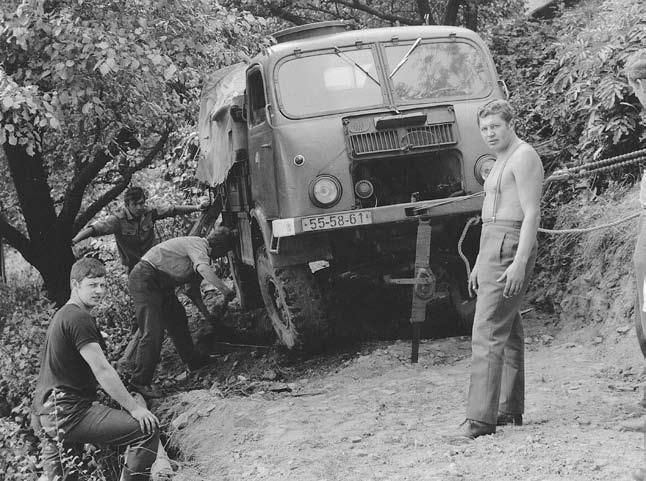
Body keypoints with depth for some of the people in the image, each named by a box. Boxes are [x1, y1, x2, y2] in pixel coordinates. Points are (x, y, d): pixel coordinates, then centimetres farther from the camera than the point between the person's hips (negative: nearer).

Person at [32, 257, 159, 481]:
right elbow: (102, 371, -16)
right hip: (68, 412, -11)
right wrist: (134, 408, -12)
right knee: (147, 428, -14)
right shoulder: (78, 318, -12)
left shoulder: (61, 315, 20)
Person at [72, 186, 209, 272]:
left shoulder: (149, 213, -10)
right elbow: (95, 228, -30)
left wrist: (197, 208, -2)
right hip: (134, 268, -2)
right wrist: (74, 240, -46)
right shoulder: (118, 220, -20)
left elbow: (172, 210, -2)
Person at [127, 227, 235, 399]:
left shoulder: (200, 253, 18)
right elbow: (203, 268, -35)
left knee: (178, 320, 19)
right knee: (153, 332, -15)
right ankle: (140, 382, -13)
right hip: (144, 280, -11)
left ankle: (194, 361, 35)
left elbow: (193, 291, 26)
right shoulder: (198, 245, -12)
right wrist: (225, 290, -38)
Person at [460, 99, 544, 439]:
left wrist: (520, 262, -26)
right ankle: (510, 410, 21)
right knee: (509, 331, 14)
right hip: (493, 247, 11)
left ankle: (481, 418, -21)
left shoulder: (523, 157, -10)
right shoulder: (502, 161, 21)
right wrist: (479, 263, 23)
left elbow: (531, 214, -18)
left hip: (510, 247, -11)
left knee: (488, 333, -16)